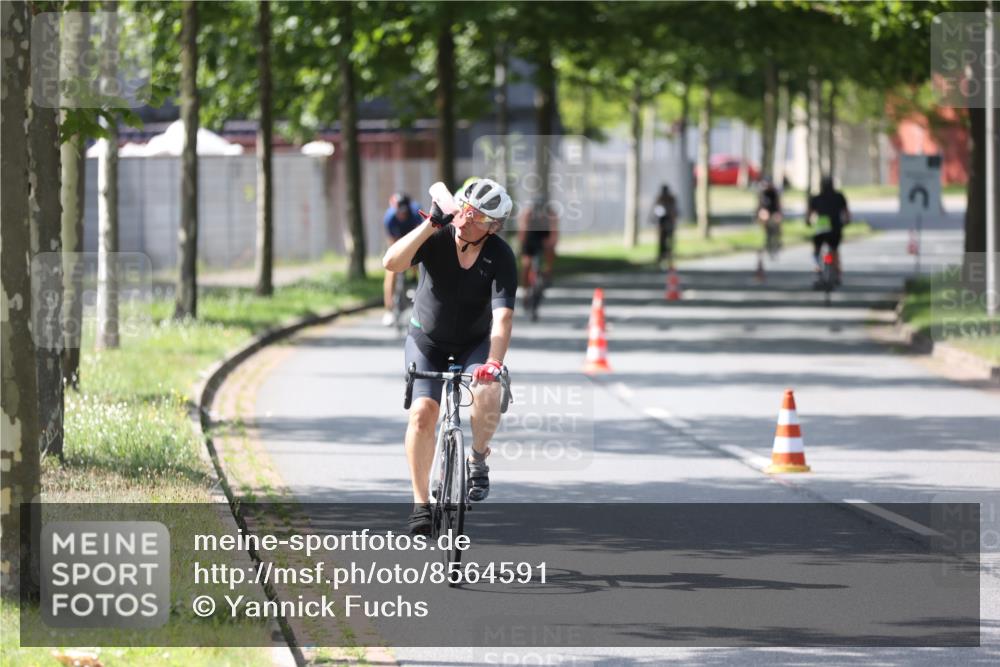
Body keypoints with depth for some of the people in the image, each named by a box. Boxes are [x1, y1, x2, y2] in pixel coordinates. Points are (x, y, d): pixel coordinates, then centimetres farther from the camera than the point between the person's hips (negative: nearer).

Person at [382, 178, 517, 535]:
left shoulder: (501, 257, -23)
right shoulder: (436, 238, -20)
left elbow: (502, 316, -33)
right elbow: (391, 262, -36)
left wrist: (494, 362, -48)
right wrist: (431, 223, -41)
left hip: (476, 342, -1)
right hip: (427, 339, 1)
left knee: (488, 394, -30)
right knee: (423, 412, -18)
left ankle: (478, 459, -1)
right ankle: (420, 502, -5)